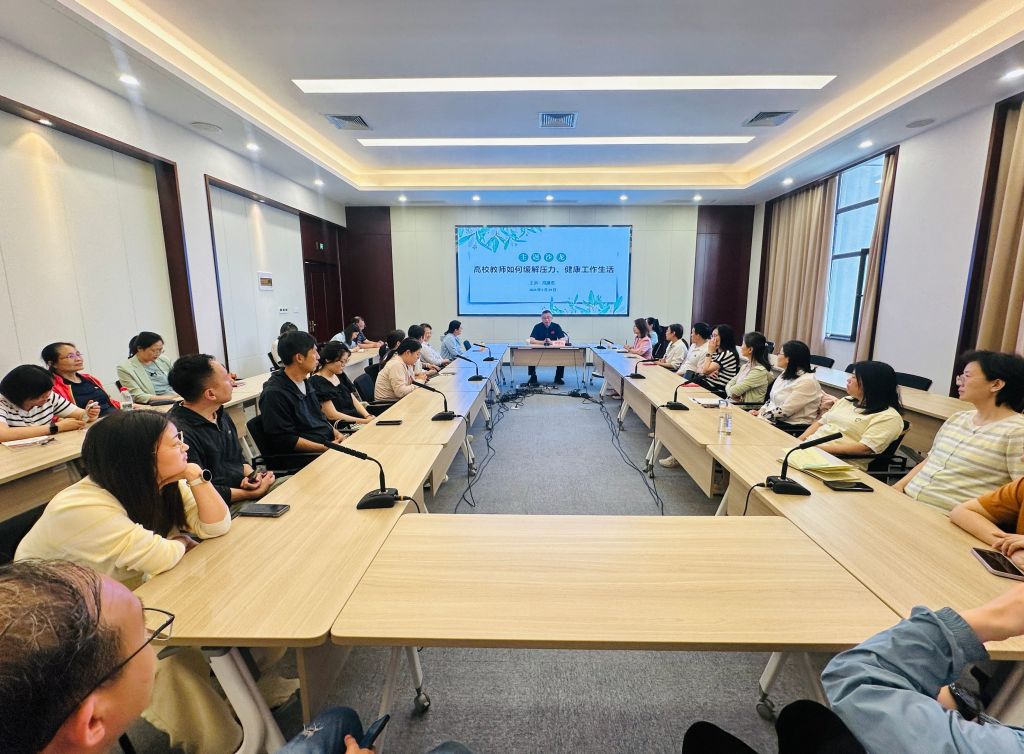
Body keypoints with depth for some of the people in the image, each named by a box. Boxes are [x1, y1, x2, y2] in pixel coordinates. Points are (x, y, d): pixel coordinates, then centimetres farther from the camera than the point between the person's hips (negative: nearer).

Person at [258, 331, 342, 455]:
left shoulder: (304, 382, 12)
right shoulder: (275, 393, -15)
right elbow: (285, 440, -17)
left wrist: (335, 431, 4)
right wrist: (326, 448, -20)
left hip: (330, 440, 9)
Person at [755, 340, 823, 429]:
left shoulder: (806, 381, -20)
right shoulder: (787, 374, 9)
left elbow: (785, 411, -23)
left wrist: (761, 416, -18)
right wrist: (760, 411, -3)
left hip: (794, 427, -8)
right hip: (776, 420, 8)